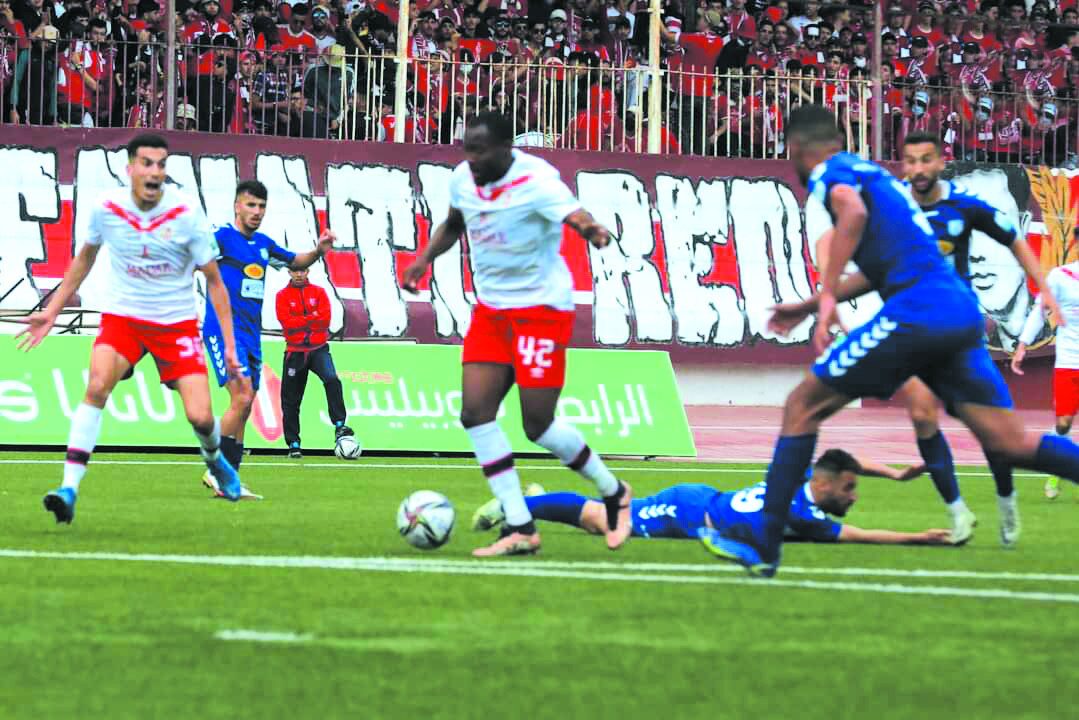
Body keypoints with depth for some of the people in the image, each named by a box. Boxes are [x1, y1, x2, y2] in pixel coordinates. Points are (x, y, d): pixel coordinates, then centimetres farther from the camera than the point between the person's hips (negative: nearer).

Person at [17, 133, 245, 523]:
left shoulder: (187, 214, -15)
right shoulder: (104, 208, -10)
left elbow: (213, 280, -5)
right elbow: (83, 260, 11)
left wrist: (229, 343, -7)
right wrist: (52, 311, 11)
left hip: (177, 322, 0)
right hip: (121, 315, 0)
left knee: (201, 417, -8)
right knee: (97, 386, -27)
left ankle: (215, 460, 31)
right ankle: (69, 489, -27)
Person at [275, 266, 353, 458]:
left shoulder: (319, 292, 6)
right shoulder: (283, 296, 3)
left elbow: (325, 319, -7)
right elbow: (287, 322, -12)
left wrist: (301, 323, -12)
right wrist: (313, 318, -15)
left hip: (319, 349, 0)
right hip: (295, 352, 0)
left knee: (332, 380, -27)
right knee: (290, 400, 3)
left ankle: (339, 426, -28)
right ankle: (293, 444, 13)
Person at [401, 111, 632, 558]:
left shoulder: (536, 181, -21)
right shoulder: (463, 179, 0)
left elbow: (576, 216, -38)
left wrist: (592, 232, -60)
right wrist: (425, 258, 8)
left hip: (541, 308, -7)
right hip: (490, 309, 7)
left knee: (538, 425, -6)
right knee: (475, 412, -6)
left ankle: (614, 495, 20)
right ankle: (520, 529, -2)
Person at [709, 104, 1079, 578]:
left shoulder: (829, 171, 3)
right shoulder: (872, 172, 29)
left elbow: (854, 212, -21)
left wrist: (827, 295, -22)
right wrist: (807, 306, 44)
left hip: (916, 314, -8)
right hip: (963, 313, 8)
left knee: (803, 406, 3)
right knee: (1012, 445, 4)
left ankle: (763, 543, 3)